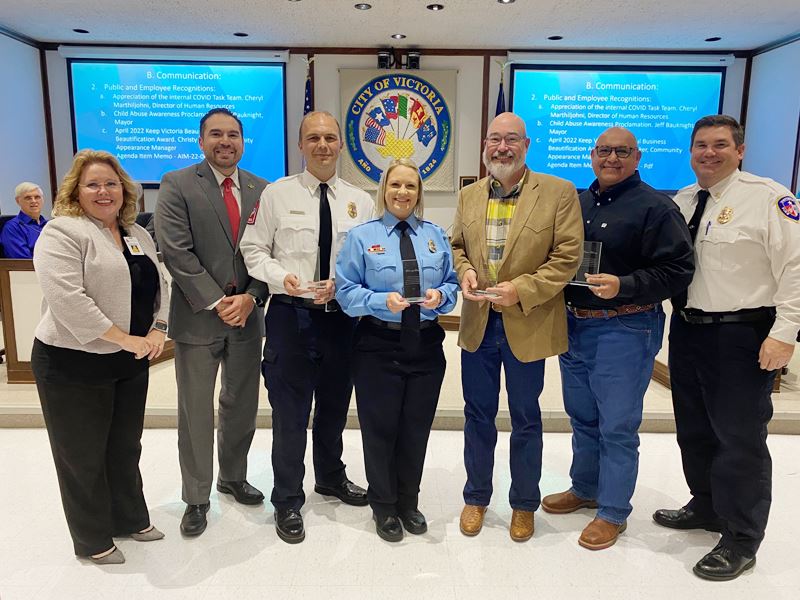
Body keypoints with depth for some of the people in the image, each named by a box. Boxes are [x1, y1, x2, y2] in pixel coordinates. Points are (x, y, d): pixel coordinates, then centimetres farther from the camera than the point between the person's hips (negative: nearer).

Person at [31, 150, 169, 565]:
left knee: (125, 447, 18)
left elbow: (159, 285, 13)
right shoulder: (63, 232, -12)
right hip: (74, 365, -6)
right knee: (83, 456, 9)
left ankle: (130, 518, 35)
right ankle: (93, 540, 25)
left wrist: (157, 331, -4)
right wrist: (127, 341, -21)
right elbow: (67, 300, -23)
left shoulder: (137, 234, 11)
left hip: (130, 365, 7)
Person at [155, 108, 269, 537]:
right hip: (198, 318, -3)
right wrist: (216, 302, -15)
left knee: (242, 406, 15)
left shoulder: (261, 190, 6)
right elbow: (175, 251, -12)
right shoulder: (177, 185, -4)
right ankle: (196, 498, 25)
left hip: (246, 315, 4)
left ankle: (233, 478, 37)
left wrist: (250, 297, -10)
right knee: (195, 412, 8)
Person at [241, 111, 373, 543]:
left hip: (342, 315, 3)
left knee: (335, 405, 19)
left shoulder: (360, 201, 5)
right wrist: (282, 277, -19)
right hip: (292, 314, -3)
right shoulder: (277, 193, -2)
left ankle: (331, 477, 44)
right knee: (290, 412, 5)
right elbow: (253, 250, -1)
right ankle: (287, 501, 25)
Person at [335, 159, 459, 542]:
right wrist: (382, 301, -22)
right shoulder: (361, 236, -2)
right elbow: (346, 291, -6)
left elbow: (452, 284, 8)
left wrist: (441, 296, -14)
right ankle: (384, 508, 30)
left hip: (426, 347, 3)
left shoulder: (436, 236, 8)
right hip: (378, 348, -3)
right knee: (380, 429, 8)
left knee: (417, 429, 13)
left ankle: (409, 503, 35)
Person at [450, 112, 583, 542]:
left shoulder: (559, 193, -7)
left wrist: (522, 289, -20)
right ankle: (476, 496, 36)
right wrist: (464, 271, -7)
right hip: (477, 324, 4)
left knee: (526, 418, 13)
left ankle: (524, 503, 34)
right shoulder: (469, 195, 6)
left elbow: (567, 256, -10)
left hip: (527, 325, -3)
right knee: (478, 415, 15)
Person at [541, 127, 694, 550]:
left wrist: (623, 286, -25)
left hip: (624, 329, -6)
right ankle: (584, 488, 39)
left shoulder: (655, 207, -8)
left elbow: (677, 271, -14)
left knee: (617, 426, 4)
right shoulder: (577, 203, 12)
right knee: (582, 417, 19)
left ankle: (613, 512, 22)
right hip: (574, 324, 7)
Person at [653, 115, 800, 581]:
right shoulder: (681, 201, 10)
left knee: (739, 439, 3)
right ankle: (707, 507, 40)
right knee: (694, 431, 18)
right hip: (687, 330, 7)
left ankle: (742, 541, 21)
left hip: (743, 337, -6)